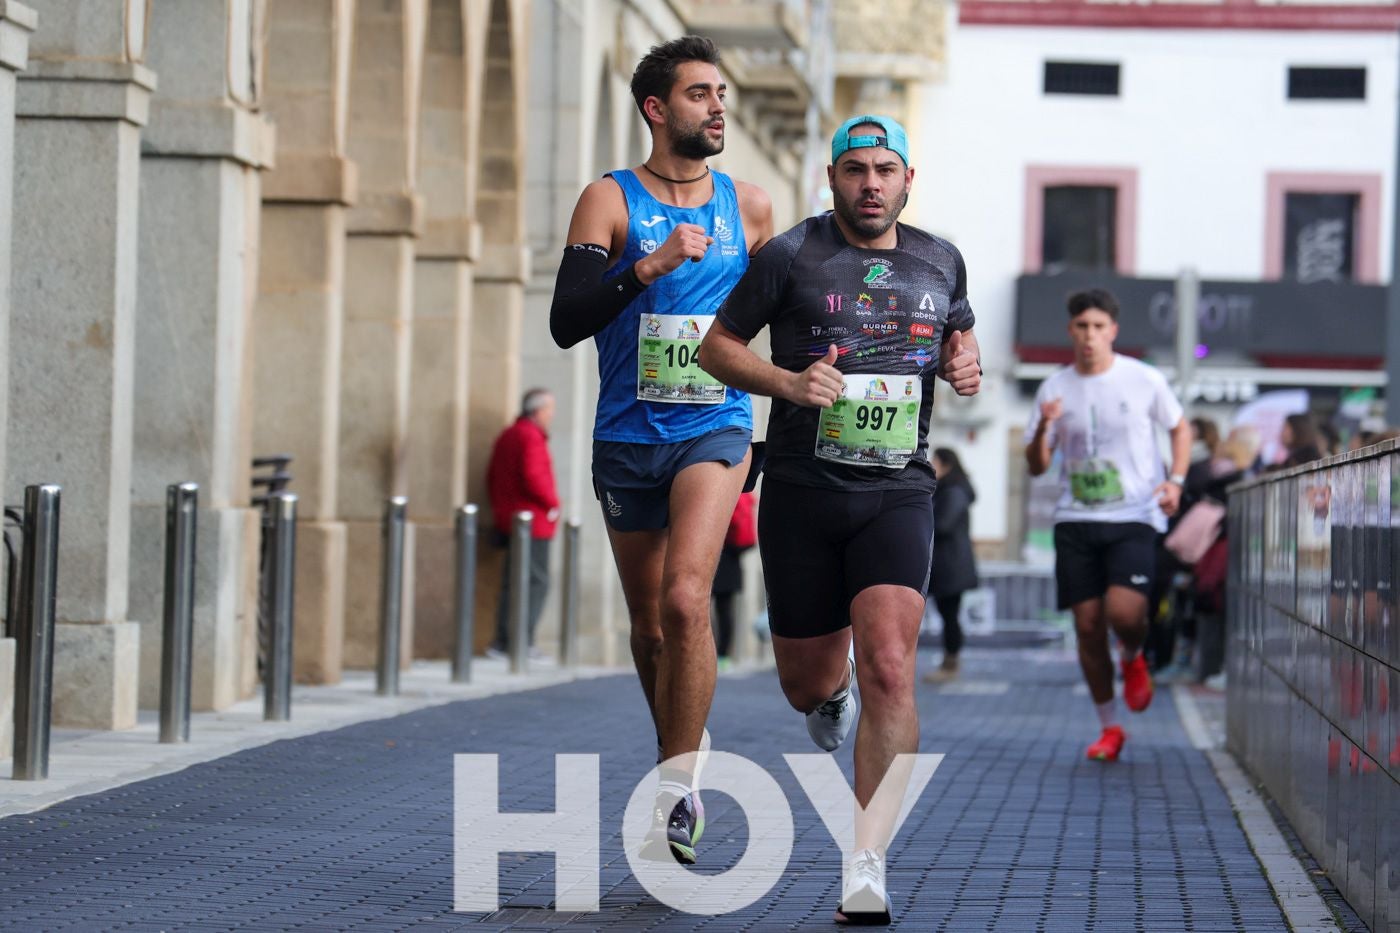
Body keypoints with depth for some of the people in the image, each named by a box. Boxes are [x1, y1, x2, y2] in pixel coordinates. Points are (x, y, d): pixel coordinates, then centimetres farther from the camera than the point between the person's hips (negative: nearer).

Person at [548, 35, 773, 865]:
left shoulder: (748, 204, 6)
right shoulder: (610, 201, -2)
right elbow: (566, 322, -12)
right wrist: (650, 266, -23)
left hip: (714, 430, -1)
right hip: (628, 436, 1)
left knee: (686, 599, -21)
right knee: (650, 625, 11)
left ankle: (679, 789, -17)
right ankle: (683, 748, 33)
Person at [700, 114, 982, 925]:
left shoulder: (940, 262, 8)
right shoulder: (792, 256, -3)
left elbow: (958, 333, 27)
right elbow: (718, 346, 2)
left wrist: (964, 363, 3)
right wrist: (787, 382, -15)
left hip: (898, 493, 1)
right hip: (802, 492, 0)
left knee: (889, 668, -18)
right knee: (807, 685, 8)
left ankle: (868, 866, -16)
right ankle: (834, 691, 49)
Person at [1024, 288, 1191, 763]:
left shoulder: (1144, 380, -1)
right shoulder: (1055, 388, 5)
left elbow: (1180, 428, 14)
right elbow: (1036, 466, 7)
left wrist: (1176, 481, -2)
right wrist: (1043, 428, -14)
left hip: (1135, 516, -2)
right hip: (1076, 520, 2)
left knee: (1124, 612, -22)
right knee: (1088, 625, 0)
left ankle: (1134, 658, 16)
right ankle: (1109, 728, 16)